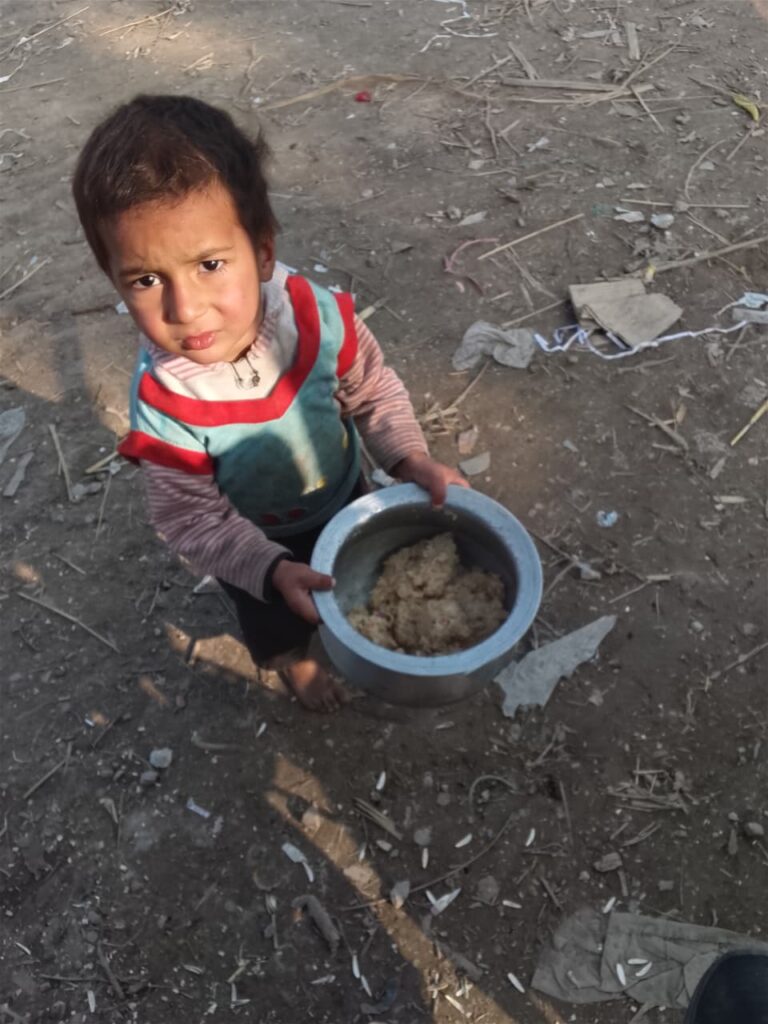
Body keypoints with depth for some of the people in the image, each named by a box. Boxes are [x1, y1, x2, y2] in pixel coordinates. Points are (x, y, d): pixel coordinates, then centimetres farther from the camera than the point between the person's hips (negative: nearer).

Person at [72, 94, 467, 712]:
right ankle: (294, 661, 65)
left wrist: (410, 459, -26)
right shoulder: (163, 401, -37)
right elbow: (193, 518, -26)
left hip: (343, 496, 2)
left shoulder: (319, 317, -33)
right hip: (254, 542, -2)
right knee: (275, 621, 29)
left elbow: (373, 390, -14)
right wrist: (274, 570, -37)